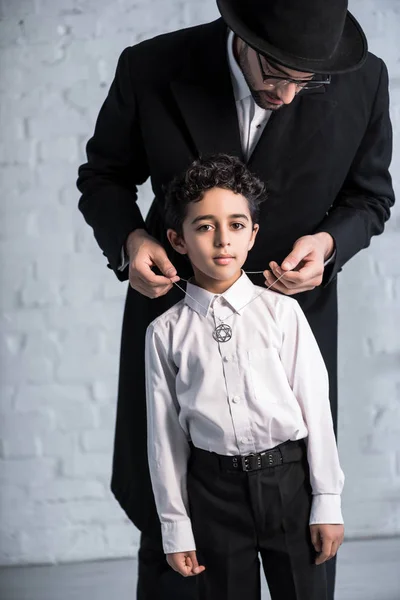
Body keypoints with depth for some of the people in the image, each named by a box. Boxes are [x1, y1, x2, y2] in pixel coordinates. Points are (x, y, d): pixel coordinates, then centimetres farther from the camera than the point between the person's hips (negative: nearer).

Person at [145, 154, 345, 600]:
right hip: (214, 485, 0)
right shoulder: (166, 332, -1)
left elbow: (315, 406, -1)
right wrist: (175, 527, 3)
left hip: (288, 478, 0)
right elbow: (165, 432, 2)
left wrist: (327, 503, -2)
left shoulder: (281, 312, -3)